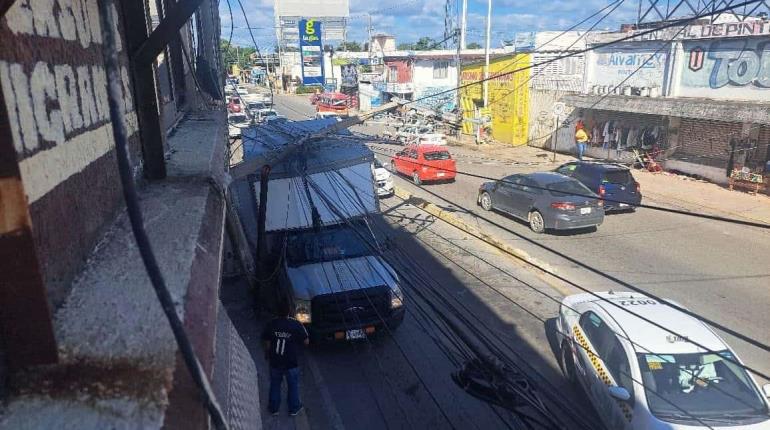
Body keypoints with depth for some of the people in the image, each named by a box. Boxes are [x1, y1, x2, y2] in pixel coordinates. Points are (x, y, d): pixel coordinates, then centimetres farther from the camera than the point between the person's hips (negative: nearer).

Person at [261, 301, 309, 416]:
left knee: (275, 384, 21)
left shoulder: (271, 325, -12)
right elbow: (306, 341, -9)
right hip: (291, 363, -2)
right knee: (293, 385, 18)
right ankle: (294, 408, 31)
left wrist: (267, 354, 15)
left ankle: (273, 408, 34)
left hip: (275, 361, 2)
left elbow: (266, 343, -4)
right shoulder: (296, 325, -18)